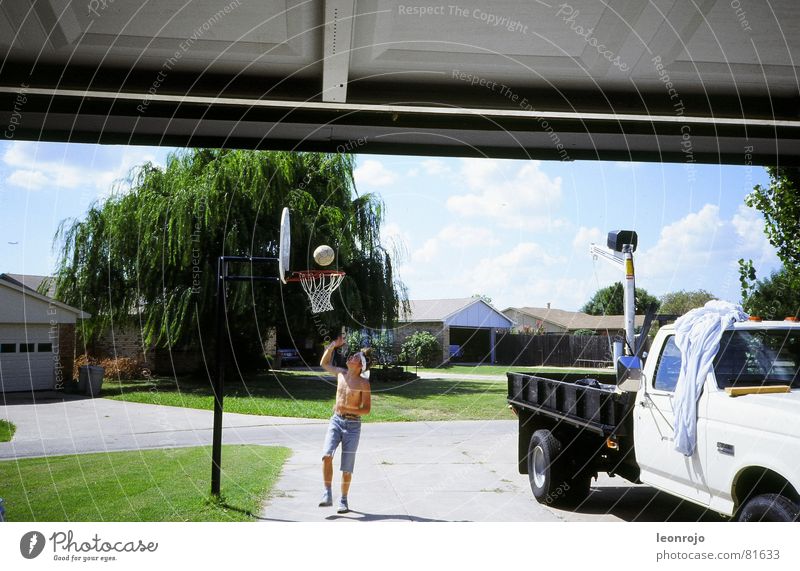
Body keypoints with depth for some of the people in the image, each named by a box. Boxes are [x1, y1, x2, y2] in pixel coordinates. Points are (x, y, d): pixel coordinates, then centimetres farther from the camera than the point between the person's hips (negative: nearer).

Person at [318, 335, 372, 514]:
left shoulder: (363, 383, -9)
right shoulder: (341, 373, 6)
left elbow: (367, 409, -9)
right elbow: (324, 363, 23)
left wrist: (348, 409, -23)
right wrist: (333, 345, 11)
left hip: (352, 425, -3)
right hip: (336, 420, 4)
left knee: (347, 467, 3)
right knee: (327, 455, -20)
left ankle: (343, 501, 19)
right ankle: (327, 496, -13)